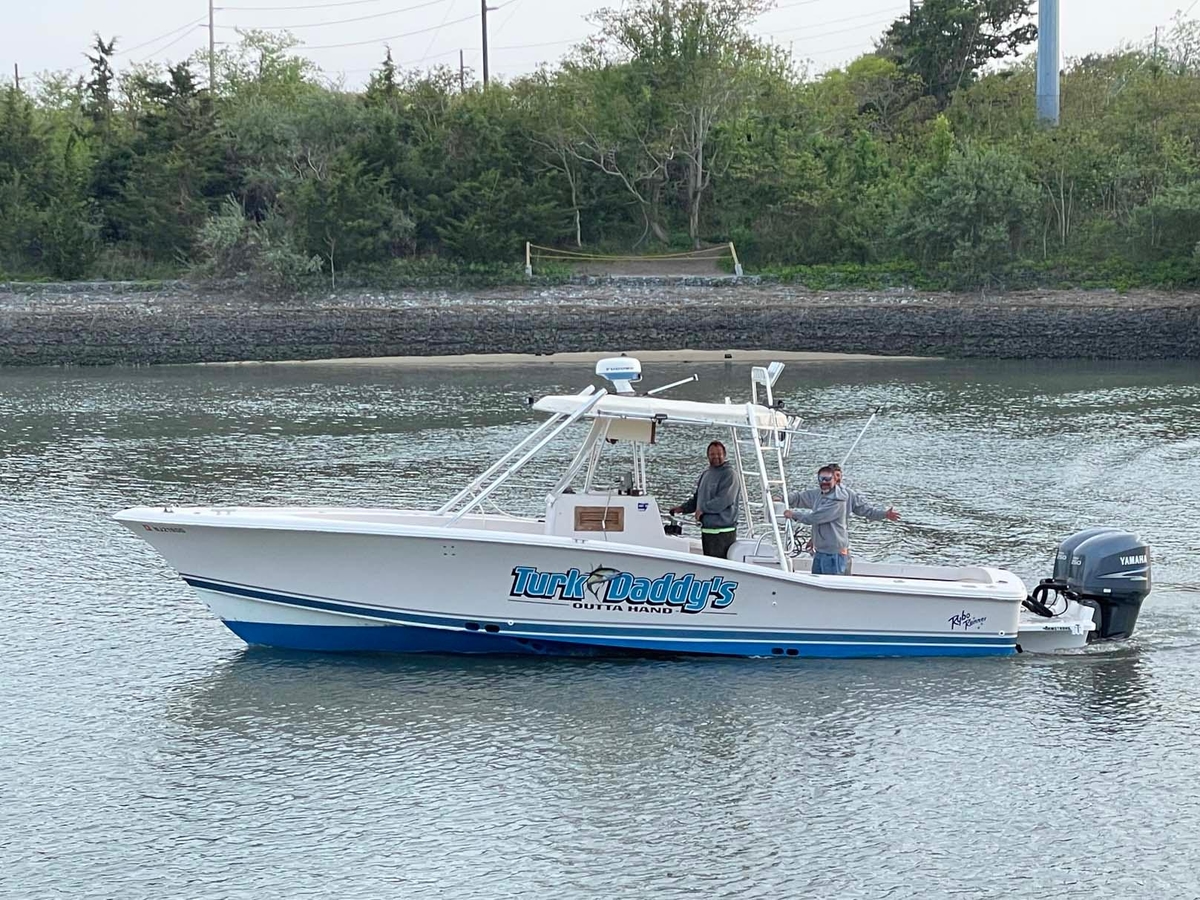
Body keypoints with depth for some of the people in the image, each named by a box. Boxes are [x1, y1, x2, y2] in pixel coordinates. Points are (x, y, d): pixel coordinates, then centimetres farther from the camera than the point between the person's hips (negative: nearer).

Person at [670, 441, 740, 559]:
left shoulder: (729, 475, -9)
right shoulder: (705, 474, 17)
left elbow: (724, 500, -20)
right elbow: (697, 498, 26)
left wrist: (703, 509, -14)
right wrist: (682, 508, 11)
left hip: (723, 532, -9)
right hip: (706, 530, 9)